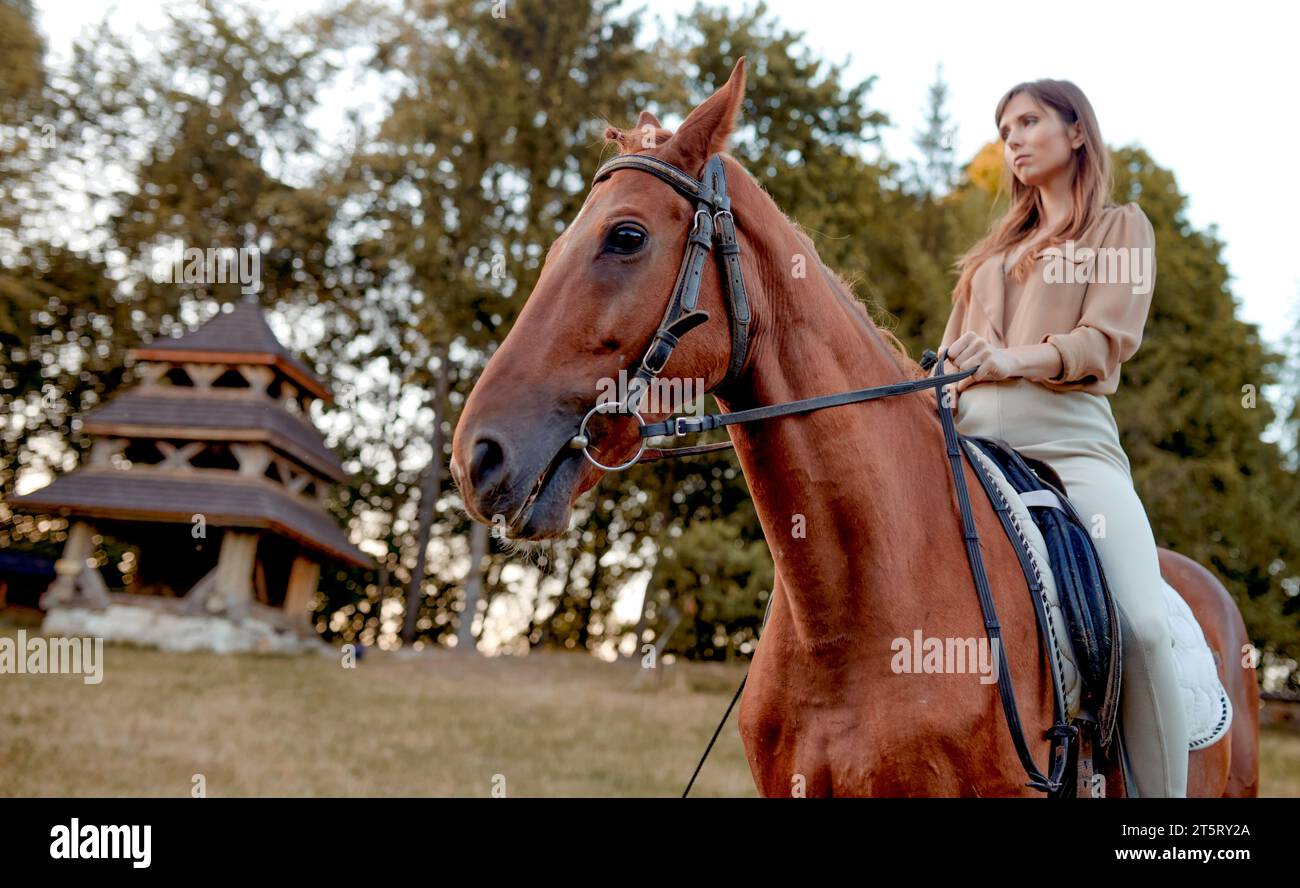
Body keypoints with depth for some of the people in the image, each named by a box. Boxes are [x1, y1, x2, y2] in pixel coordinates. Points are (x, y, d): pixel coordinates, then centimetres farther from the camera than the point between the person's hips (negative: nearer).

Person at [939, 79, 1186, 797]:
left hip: (1068, 435, -4)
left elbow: (1109, 337, -1)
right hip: (973, 434, 5)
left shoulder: (1122, 228, 15)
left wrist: (1017, 358, -19)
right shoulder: (995, 250, 28)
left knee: (1144, 624, -24)